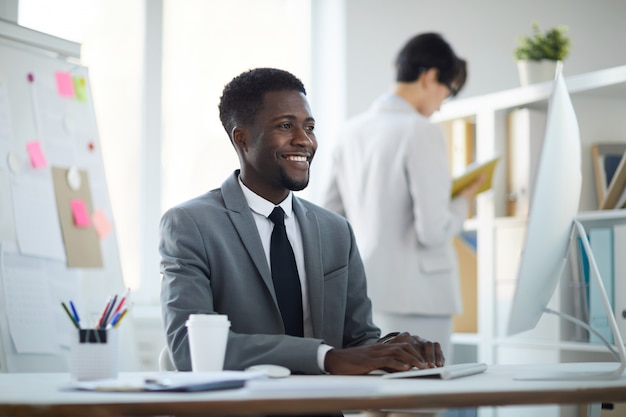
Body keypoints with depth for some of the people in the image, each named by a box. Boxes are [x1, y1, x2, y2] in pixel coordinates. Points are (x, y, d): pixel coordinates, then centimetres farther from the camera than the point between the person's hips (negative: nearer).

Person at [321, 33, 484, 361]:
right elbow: (434, 229, -18)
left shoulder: (353, 130, 7)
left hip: (364, 296, 8)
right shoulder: (422, 132, -15)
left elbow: (330, 215, 13)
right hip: (414, 297, -7)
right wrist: (464, 201, 0)